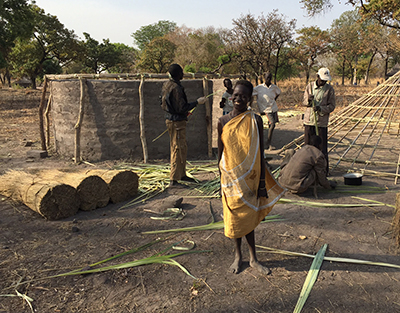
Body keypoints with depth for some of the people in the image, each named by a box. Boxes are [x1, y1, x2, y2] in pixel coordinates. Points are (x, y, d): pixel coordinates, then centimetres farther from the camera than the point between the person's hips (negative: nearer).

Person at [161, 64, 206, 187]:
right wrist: (197, 102, -14)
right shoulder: (176, 88, -20)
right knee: (178, 149, -6)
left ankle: (182, 174, 27)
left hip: (170, 119, 10)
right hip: (177, 122, -10)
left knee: (182, 148, 17)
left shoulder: (166, 85, 11)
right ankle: (174, 179, -2)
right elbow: (182, 108, -23)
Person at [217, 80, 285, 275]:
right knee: (234, 218, 12)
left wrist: (262, 182, -3)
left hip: (250, 178, -1)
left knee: (247, 217, 8)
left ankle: (253, 259, 26)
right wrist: (222, 182, 4)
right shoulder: (223, 121, -3)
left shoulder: (255, 120, -6)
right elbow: (220, 152, 3)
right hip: (231, 178, 1)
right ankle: (238, 255, 32)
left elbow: (260, 153, -2)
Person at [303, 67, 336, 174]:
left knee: (322, 148, 0)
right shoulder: (310, 86, 7)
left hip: (322, 122, -3)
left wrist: (321, 109, -19)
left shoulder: (329, 89, 0)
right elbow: (304, 102, 9)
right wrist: (308, 100, -15)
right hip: (309, 120, 3)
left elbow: (332, 106, -1)